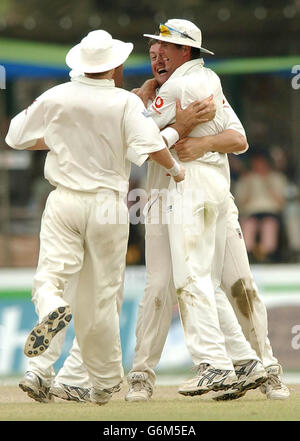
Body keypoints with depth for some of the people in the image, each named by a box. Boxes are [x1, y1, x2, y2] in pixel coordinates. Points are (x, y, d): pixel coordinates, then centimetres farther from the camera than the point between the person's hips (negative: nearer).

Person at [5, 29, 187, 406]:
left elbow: (15, 136, 9)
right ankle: (105, 382, 15)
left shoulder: (56, 97, 0)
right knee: (101, 295, 7)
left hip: (64, 202, 1)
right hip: (108, 205, -1)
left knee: (50, 275, -4)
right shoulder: (126, 103, -8)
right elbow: (151, 145, -22)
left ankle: (51, 307, -41)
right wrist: (174, 169, -3)